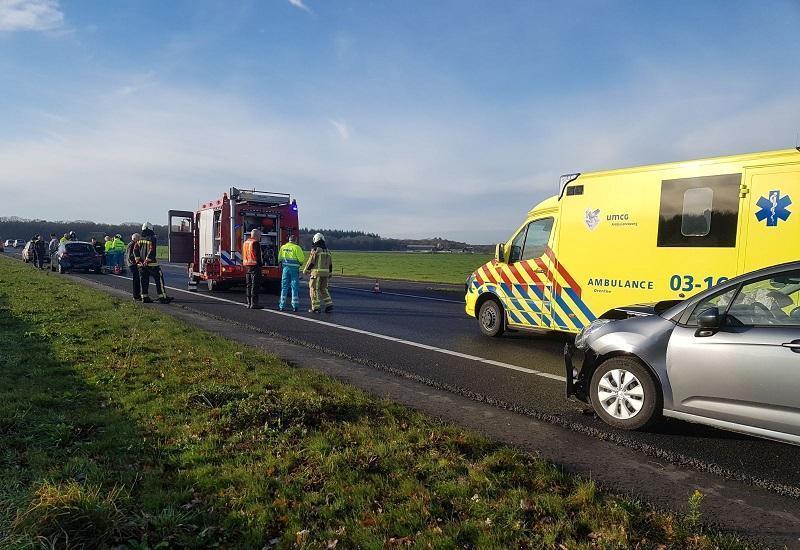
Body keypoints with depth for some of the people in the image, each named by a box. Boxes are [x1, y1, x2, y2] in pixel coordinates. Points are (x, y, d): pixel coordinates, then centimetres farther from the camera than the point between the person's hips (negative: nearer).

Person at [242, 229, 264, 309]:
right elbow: (258, 255, -16)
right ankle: (254, 304, -10)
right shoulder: (255, 243, -11)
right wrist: (261, 263, -9)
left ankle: (249, 303, 16)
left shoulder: (245, 243, 17)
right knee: (255, 285, -8)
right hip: (255, 266, -9)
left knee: (249, 285, 13)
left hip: (247, 266, 9)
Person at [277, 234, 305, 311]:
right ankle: (295, 306, 1)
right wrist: (300, 263, 11)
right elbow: (302, 259, -10)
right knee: (295, 287, 2)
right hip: (294, 268, -4)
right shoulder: (296, 248, -8)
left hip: (286, 268, 4)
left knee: (284, 287, 9)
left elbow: (279, 259, 12)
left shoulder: (283, 247, 7)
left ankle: (282, 306, 10)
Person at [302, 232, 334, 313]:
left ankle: (315, 308, 1)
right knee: (324, 290, 15)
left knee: (314, 290, 2)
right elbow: (330, 264, 14)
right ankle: (329, 305, 5)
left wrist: (305, 270, 2)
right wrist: (330, 274, 21)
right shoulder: (327, 251, 11)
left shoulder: (315, 250, -10)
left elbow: (311, 262, -12)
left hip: (316, 273, -6)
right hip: (325, 273, 6)